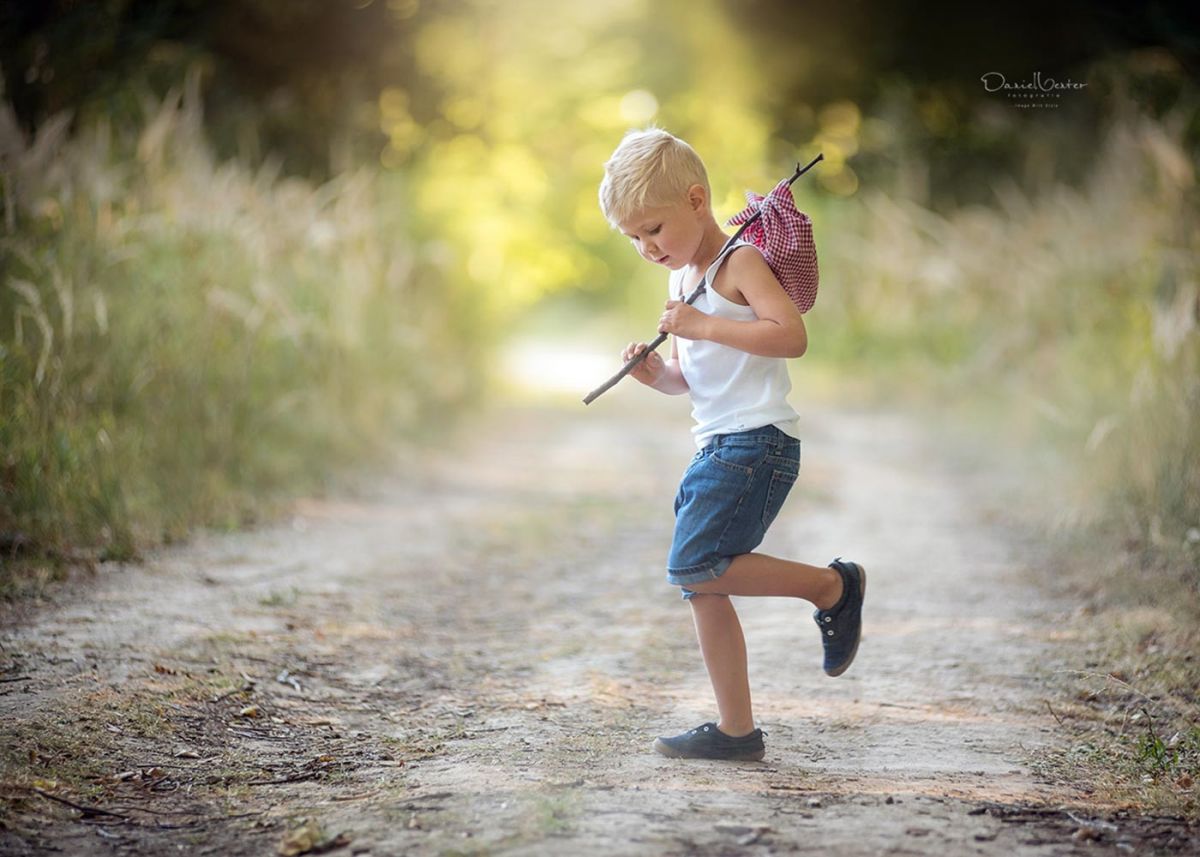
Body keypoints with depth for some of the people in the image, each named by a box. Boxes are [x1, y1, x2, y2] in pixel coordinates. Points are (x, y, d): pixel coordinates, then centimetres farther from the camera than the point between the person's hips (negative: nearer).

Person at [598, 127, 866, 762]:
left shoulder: (740, 262, -8)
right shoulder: (681, 279, 19)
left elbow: (792, 336, -22)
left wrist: (705, 326, -21)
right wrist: (657, 373, 3)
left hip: (757, 442, -10)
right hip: (717, 447, 10)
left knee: (695, 568, -19)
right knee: (702, 589, 6)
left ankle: (832, 585, -4)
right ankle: (736, 730, 13)